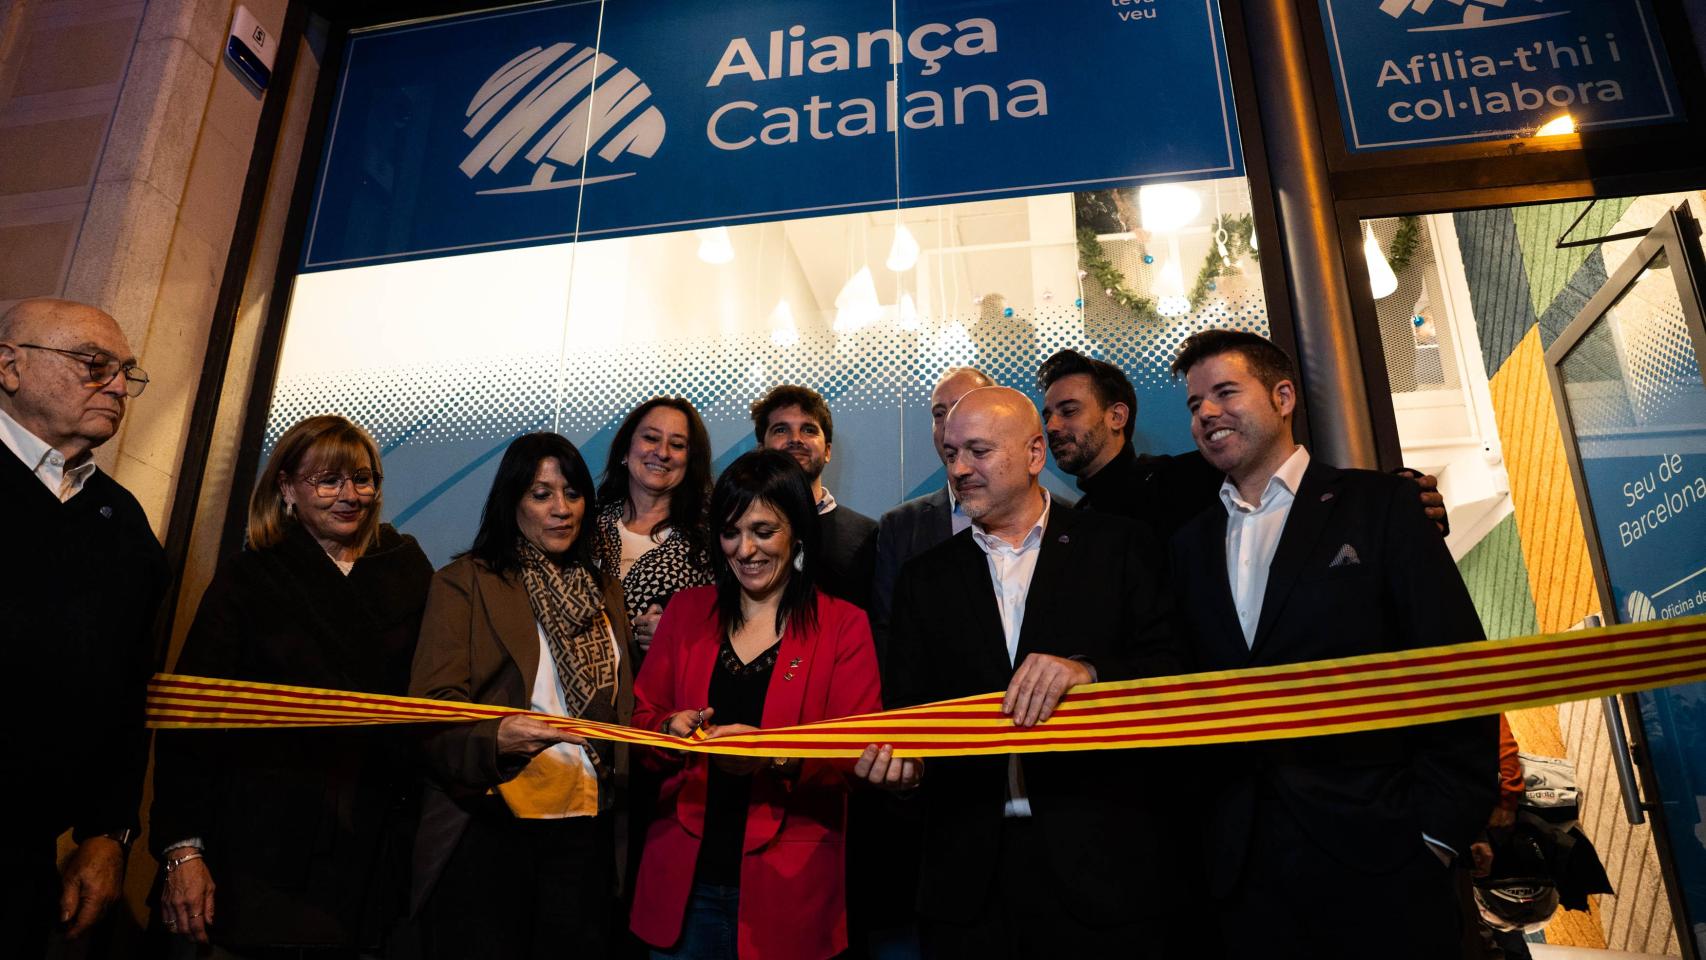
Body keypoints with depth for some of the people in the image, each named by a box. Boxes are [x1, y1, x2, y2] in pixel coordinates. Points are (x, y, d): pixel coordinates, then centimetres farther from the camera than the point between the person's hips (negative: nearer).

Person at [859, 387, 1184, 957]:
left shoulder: (1117, 548, 1)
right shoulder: (924, 578, 10)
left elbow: (1173, 668, -6)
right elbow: (906, 707, 8)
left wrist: (1090, 671, -23)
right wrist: (898, 758, -12)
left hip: (1102, 862, -2)